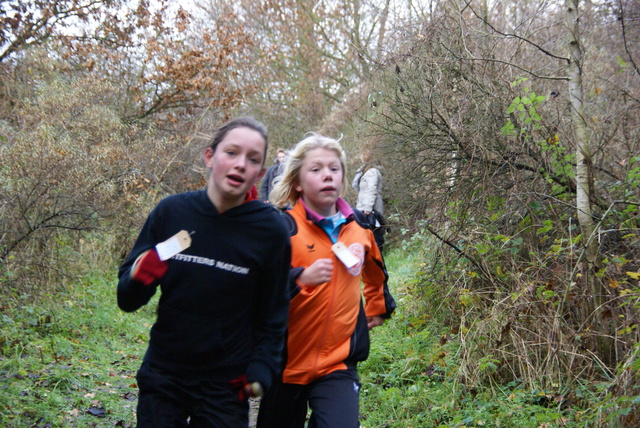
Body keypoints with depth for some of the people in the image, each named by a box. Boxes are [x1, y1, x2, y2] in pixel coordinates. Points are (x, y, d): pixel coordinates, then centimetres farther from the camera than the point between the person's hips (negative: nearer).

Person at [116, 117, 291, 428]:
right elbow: (127, 300, 0)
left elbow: (273, 315, 0)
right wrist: (138, 279, -20)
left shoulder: (270, 229, -11)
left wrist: (260, 371, -11)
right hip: (162, 379, 1)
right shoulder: (170, 212, -8)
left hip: (226, 388, -1)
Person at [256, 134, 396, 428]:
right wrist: (301, 278, -34)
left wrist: (378, 308, 31)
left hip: (339, 362, 2)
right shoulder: (285, 226, -10)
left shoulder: (358, 226, 6)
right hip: (288, 360, -2)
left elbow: (375, 269, 27)